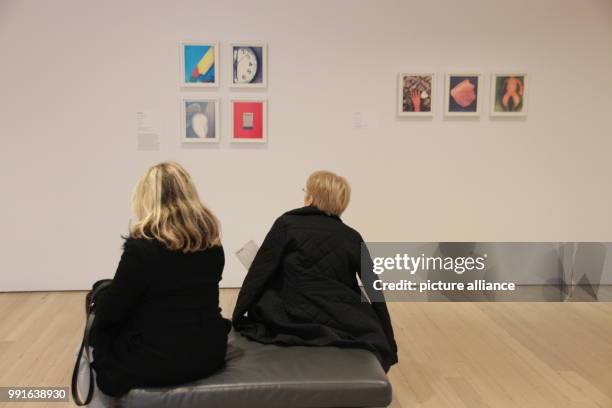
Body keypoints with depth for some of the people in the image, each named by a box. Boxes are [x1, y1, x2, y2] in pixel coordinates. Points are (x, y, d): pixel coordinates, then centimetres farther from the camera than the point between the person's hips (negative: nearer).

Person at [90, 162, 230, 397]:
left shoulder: (143, 245, -19)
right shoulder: (211, 240, 0)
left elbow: (111, 311, -11)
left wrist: (99, 300, 12)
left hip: (158, 360, -6)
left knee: (99, 331, 19)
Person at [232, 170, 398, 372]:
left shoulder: (287, 224, -2)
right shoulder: (352, 237, 6)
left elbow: (258, 273, -5)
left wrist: (238, 317, 3)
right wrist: (388, 345, 12)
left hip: (295, 320, -2)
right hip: (347, 325, 2)